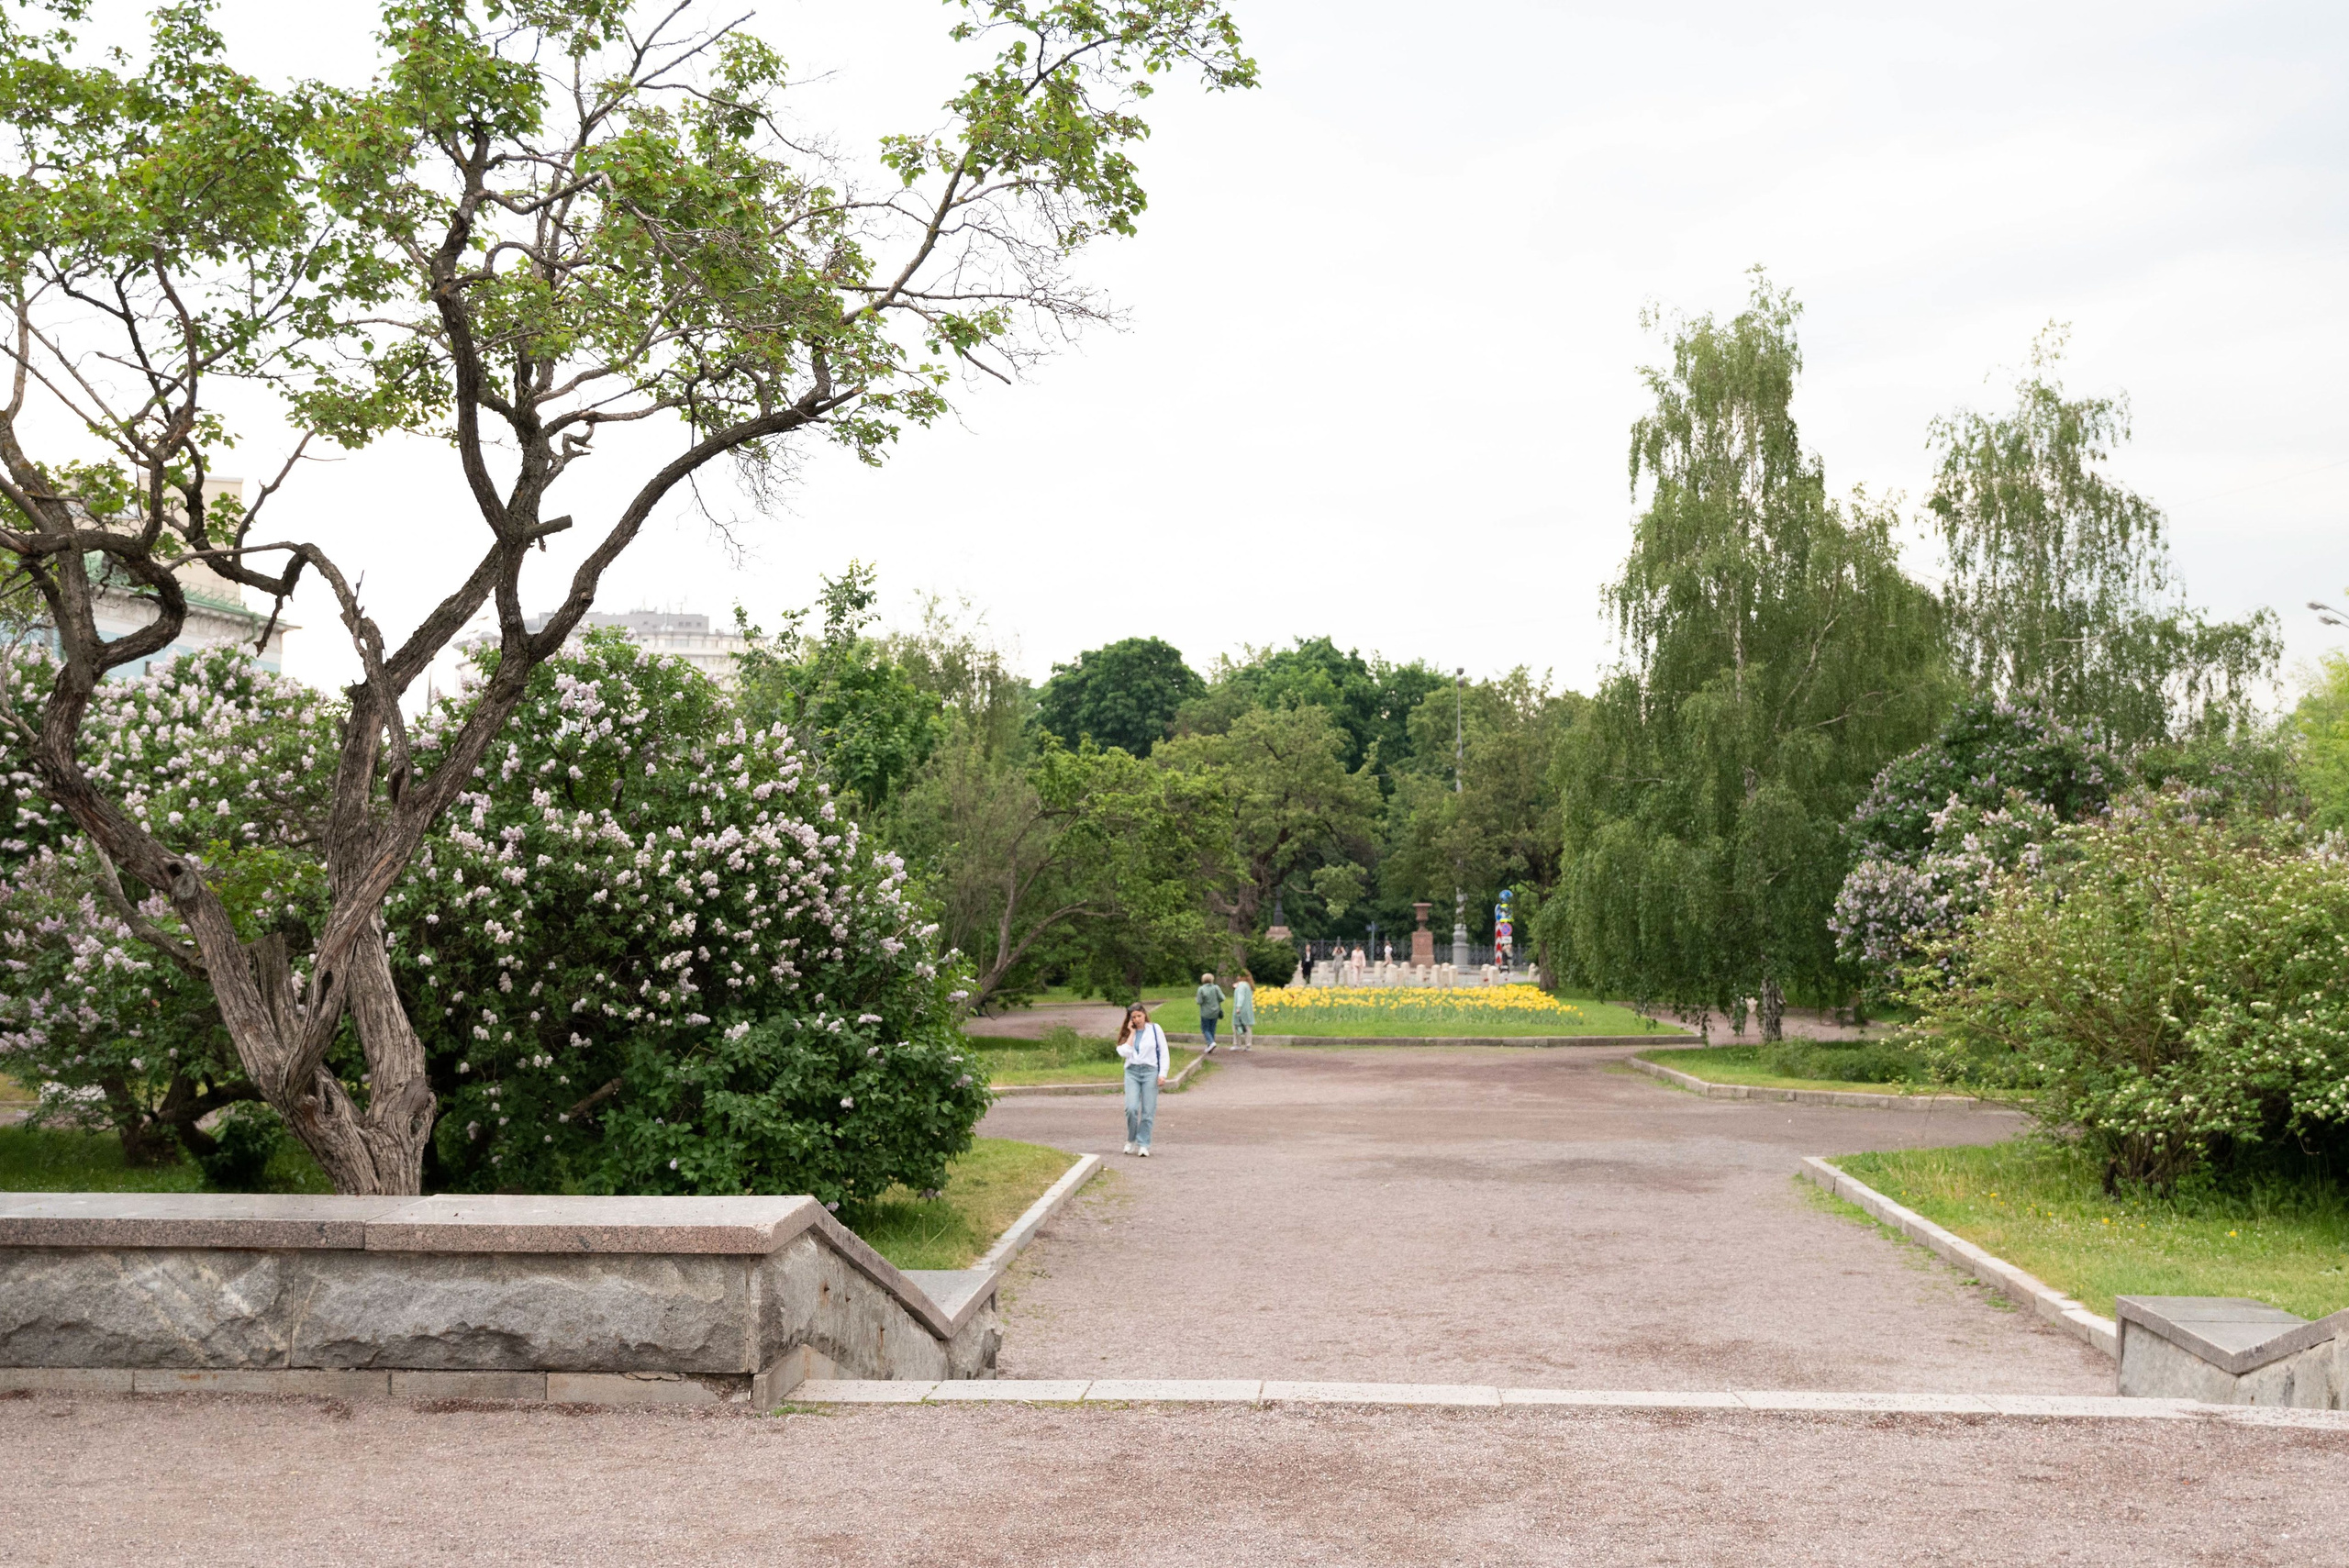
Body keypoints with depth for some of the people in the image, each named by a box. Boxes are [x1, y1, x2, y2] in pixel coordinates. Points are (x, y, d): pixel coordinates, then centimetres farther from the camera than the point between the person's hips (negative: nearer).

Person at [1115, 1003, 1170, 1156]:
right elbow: (1124, 1052, -7)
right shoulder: (1127, 1033, 9)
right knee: (1131, 1108, -13)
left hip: (1150, 1071, -1)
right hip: (1132, 1072, 1)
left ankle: (1143, 1144, 5)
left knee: (1148, 1111, -3)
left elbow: (1163, 1053, 4)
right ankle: (1131, 1141, 6)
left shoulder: (1155, 1029, 4)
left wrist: (1162, 1073, -5)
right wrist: (1132, 1033, -4)